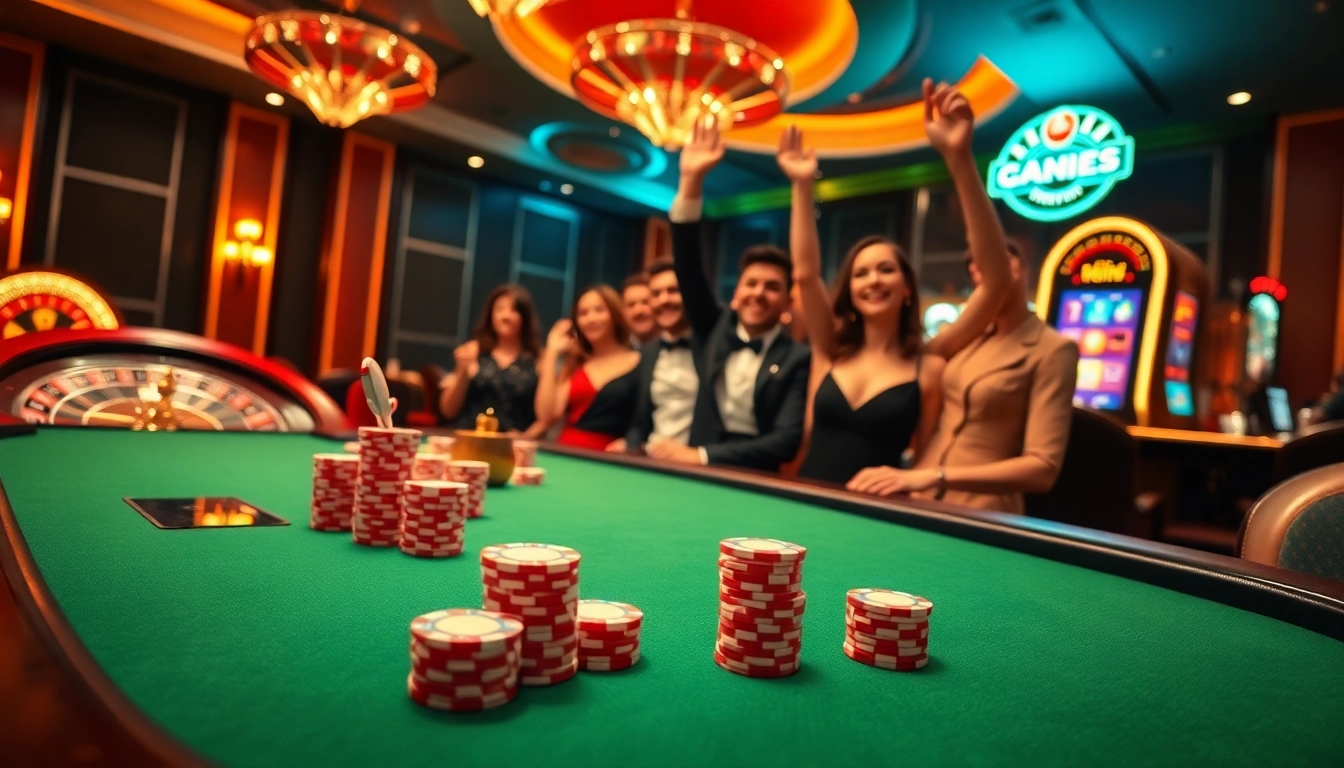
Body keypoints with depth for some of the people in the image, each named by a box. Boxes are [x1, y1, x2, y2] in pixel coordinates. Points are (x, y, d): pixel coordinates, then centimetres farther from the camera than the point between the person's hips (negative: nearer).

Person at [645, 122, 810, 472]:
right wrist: (692, 181, -15)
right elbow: (687, 268, -4)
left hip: (753, 480, -3)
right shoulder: (717, 328, 7)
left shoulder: (798, 359, -4)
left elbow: (788, 440, -12)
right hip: (698, 477, 3)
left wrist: (700, 455, -21)